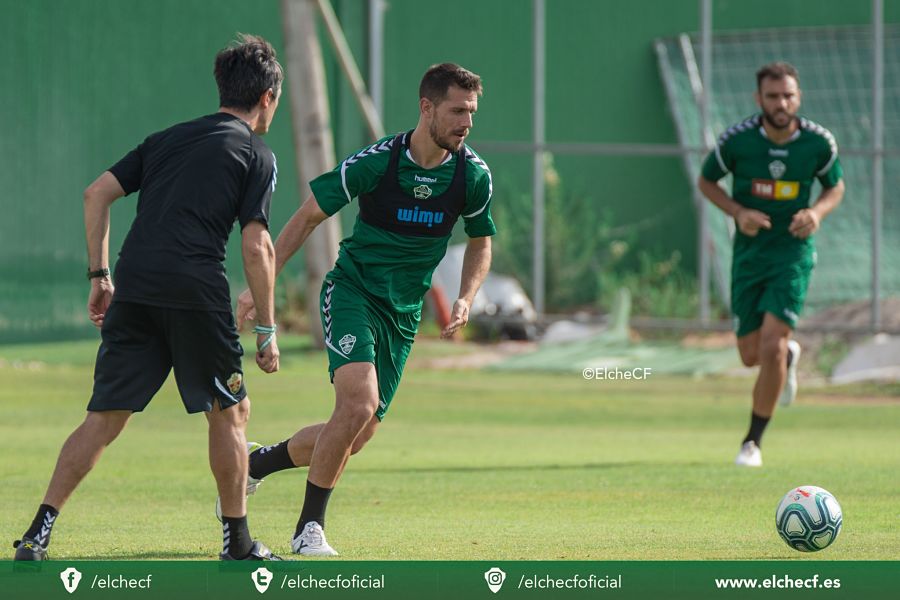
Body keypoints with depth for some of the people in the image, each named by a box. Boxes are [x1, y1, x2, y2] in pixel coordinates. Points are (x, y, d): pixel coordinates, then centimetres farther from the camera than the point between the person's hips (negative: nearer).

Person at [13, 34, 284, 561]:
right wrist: (267, 330, 2)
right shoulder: (256, 155, 6)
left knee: (105, 418, 7)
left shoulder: (168, 138, 22)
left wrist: (99, 276, 18)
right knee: (230, 413, 13)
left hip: (133, 293, 5)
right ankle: (238, 541, 16)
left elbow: (97, 193, 15)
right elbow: (257, 246, -2)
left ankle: (39, 533, -2)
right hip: (197, 294, -5)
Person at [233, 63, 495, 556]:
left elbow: (480, 241, 14)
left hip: (403, 312, 5)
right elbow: (310, 215, -4)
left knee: (355, 437, 2)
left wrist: (464, 301, -3)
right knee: (359, 403, -26)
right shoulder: (376, 162, -15)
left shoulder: (473, 174, -5)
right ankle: (310, 528, -11)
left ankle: (256, 463, 29)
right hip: (352, 289, -5)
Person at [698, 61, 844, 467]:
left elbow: (835, 187, 8)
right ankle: (789, 356, 46)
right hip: (749, 251, 2)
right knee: (751, 355, 7)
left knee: (771, 347, -16)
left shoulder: (819, 142, -10)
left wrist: (818, 211, -14)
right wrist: (738, 212, -14)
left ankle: (753, 441, -1)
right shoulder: (736, 140, -12)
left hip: (793, 251, -2)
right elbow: (706, 181, 4)